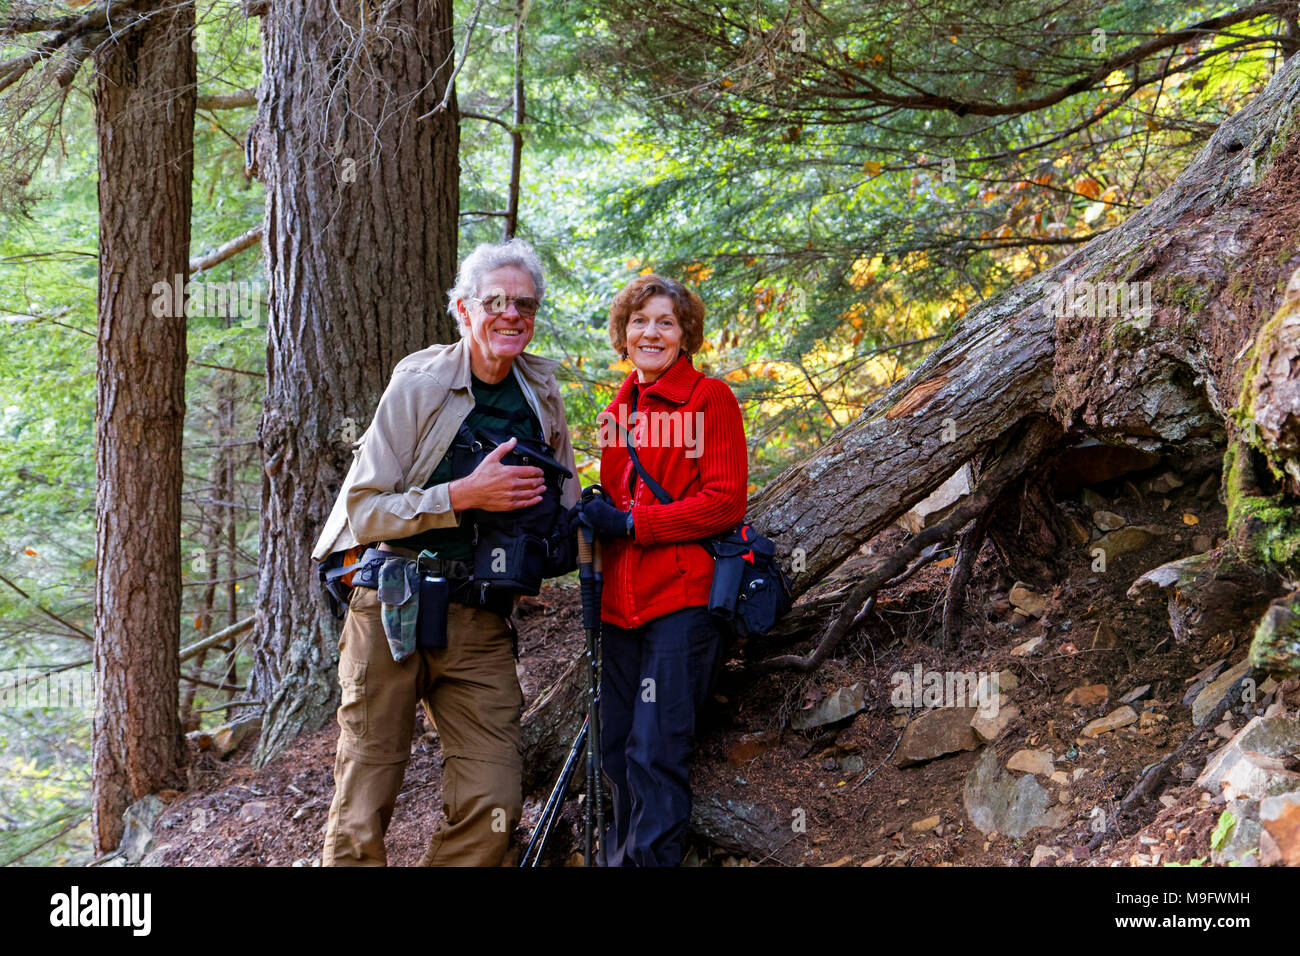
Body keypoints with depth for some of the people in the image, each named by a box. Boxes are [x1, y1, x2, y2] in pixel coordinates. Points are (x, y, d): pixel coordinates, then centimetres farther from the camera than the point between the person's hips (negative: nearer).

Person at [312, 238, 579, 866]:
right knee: (362, 810, -3)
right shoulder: (419, 385, -4)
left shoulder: (541, 395, 10)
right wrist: (465, 495, -18)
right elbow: (361, 512, -9)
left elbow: (561, 508, 26)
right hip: (394, 607, -4)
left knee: (492, 810, -7)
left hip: (482, 622, 4)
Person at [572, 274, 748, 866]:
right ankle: (620, 857, 21)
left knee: (656, 751, -12)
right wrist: (593, 518, 5)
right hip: (622, 600, 6)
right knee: (616, 750, 9)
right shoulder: (619, 411, 18)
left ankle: (655, 858, -5)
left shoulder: (710, 398, -2)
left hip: (682, 596, -6)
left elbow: (725, 502, -10)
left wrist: (629, 522, -13)